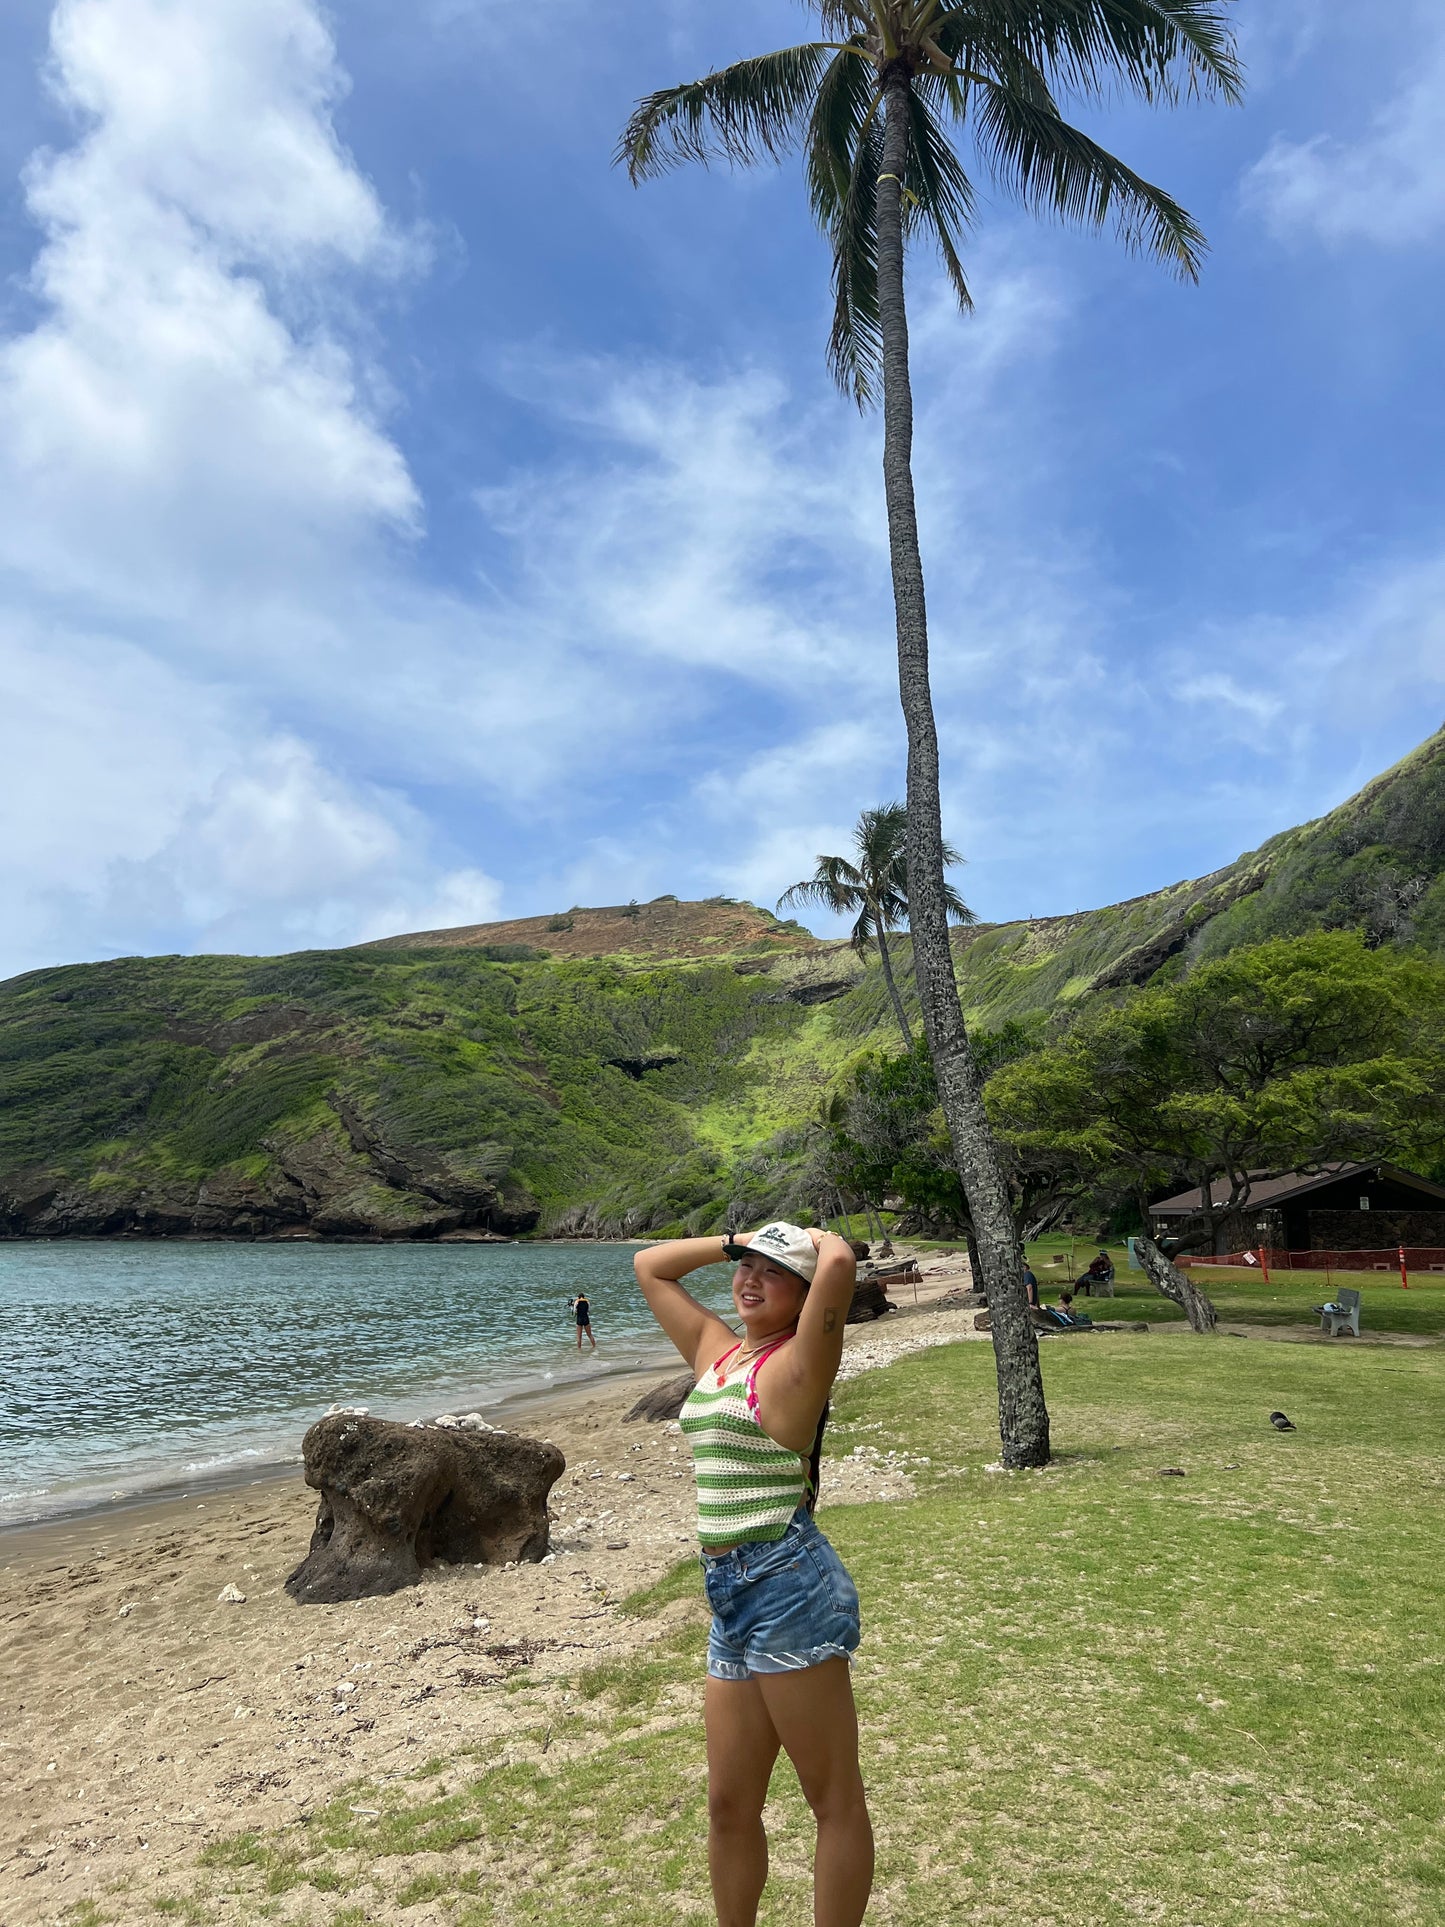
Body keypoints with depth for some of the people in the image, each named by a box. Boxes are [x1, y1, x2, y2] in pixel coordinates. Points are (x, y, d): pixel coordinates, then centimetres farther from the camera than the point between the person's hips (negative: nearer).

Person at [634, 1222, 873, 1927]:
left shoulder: (796, 1361, -7)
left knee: (834, 1798, 7)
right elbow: (649, 1266, 22)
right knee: (729, 1804, 19)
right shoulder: (715, 1349, 13)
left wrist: (818, 1239, -4)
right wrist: (738, 1241, 17)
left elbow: (839, 1265, -26)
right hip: (730, 1599, 8)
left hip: (789, 1585, -8)